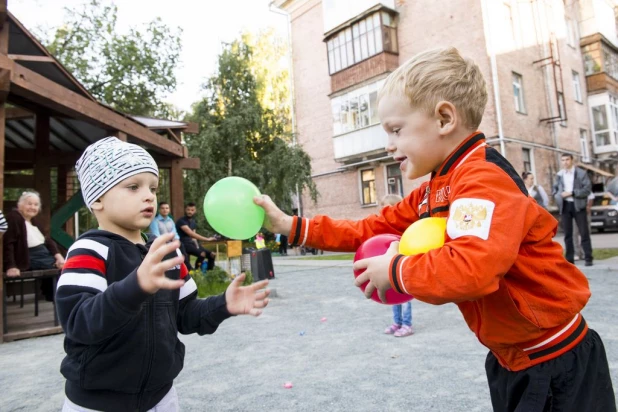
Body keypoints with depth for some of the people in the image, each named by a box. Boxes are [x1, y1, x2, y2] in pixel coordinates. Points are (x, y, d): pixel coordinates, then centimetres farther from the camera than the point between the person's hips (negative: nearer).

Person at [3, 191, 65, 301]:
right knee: (60, 266, -18)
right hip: (29, 259, -9)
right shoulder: (13, 218, -11)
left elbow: (47, 240, 13)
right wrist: (11, 266, -29)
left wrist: (58, 256, -2)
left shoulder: (33, 220, 14)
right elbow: (8, 243, -20)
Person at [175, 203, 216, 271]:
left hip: (192, 243, 8)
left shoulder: (193, 222, 13)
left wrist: (196, 244, -4)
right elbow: (191, 234, -25)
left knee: (212, 255, -1)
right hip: (184, 244, -8)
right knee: (202, 254, -29)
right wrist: (207, 239, -29)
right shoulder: (181, 221, -14)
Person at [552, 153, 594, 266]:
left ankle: (588, 258, 7)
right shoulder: (559, 175, 11)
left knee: (584, 232, -1)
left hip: (578, 205, -3)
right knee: (567, 234, 6)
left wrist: (572, 193, -16)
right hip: (565, 206, 3)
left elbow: (588, 189, -7)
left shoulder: (581, 173, 1)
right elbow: (554, 190, 14)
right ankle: (569, 259, 12)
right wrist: (559, 196, -6)